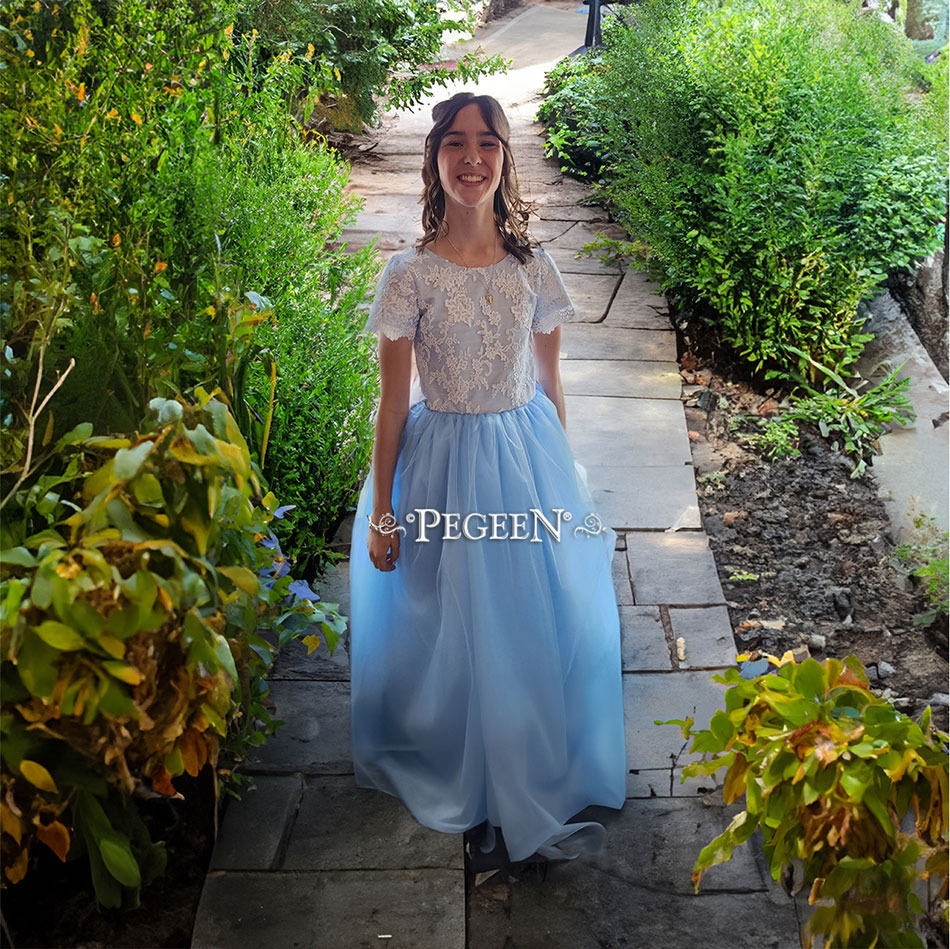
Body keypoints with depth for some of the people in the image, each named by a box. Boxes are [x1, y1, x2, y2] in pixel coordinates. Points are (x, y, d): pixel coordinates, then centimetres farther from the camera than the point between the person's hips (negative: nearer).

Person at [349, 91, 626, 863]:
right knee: (457, 632, 9)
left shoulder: (533, 267, -1)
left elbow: (550, 385, 7)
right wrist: (381, 512, -3)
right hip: (443, 463, -2)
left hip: (526, 457, 3)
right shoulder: (410, 274, -9)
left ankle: (530, 796, 34)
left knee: (539, 622, 12)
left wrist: (563, 478, 11)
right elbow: (394, 401, -5)